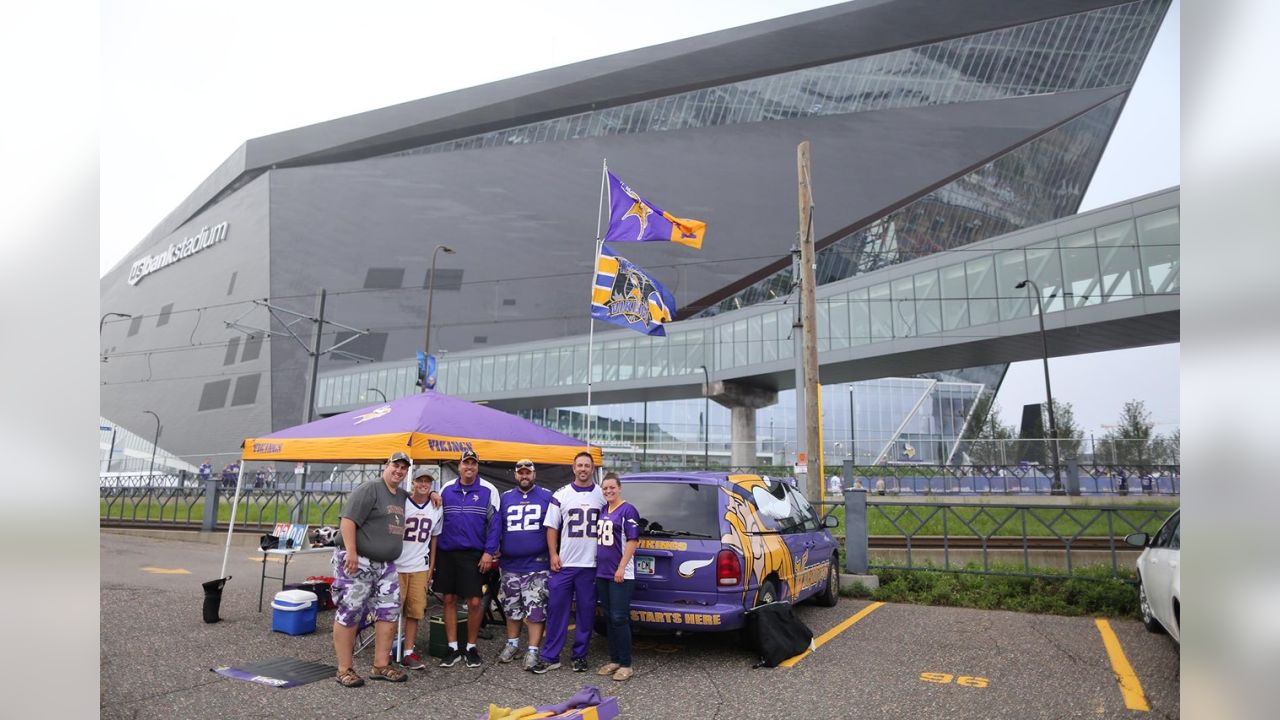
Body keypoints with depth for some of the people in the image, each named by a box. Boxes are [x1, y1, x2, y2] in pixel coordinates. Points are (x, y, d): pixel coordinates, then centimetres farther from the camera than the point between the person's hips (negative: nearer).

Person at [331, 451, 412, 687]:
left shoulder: (403, 496, 14)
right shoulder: (369, 489, -10)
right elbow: (348, 520, -16)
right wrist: (351, 552, -24)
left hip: (386, 565, 8)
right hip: (358, 562, -8)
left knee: (390, 612, 6)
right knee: (349, 614, 0)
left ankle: (381, 666, 16)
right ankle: (344, 669, 9)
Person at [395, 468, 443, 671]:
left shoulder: (436, 509, 8)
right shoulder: (401, 503, -5)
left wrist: (431, 568, 12)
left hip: (420, 567, 3)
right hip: (396, 565, -3)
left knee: (414, 611, 5)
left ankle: (408, 652, 12)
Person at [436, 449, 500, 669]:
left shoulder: (488, 490, -1)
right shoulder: (446, 489, 7)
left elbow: (494, 523, -3)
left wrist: (489, 552, -10)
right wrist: (434, 550, 6)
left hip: (474, 555, -3)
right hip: (446, 553, 3)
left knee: (474, 602, -1)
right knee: (449, 600, 7)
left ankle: (471, 648, 15)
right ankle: (453, 648, 18)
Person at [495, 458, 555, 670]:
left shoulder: (547, 497, 1)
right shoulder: (505, 498, 10)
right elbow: (496, 527, 11)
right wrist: (495, 550, 3)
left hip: (537, 566, -3)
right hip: (510, 565, 4)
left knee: (536, 610, -4)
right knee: (511, 608, 15)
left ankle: (533, 651, 4)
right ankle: (512, 644, 30)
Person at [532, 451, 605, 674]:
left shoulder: (602, 495, 4)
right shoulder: (561, 495, 4)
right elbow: (552, 527, 5)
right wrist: (553, 554, -4)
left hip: (591, 564, 0)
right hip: (564, 563, 0)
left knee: (586, 611, 7)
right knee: (556, 609, 1)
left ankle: (580, 656, 18)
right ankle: (550, 657, 9)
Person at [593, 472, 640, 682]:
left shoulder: (627, 510, -9)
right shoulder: (602, 510, 13)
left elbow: (633, 540, -13)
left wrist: (621, 568, -18)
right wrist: (597, 566, 15)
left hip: (620, 575, -7)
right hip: (602, 572, 7)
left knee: (619, 619, -6)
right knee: (609, 618, 12)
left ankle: (625, 665, 2)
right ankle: (614, 660, 21)